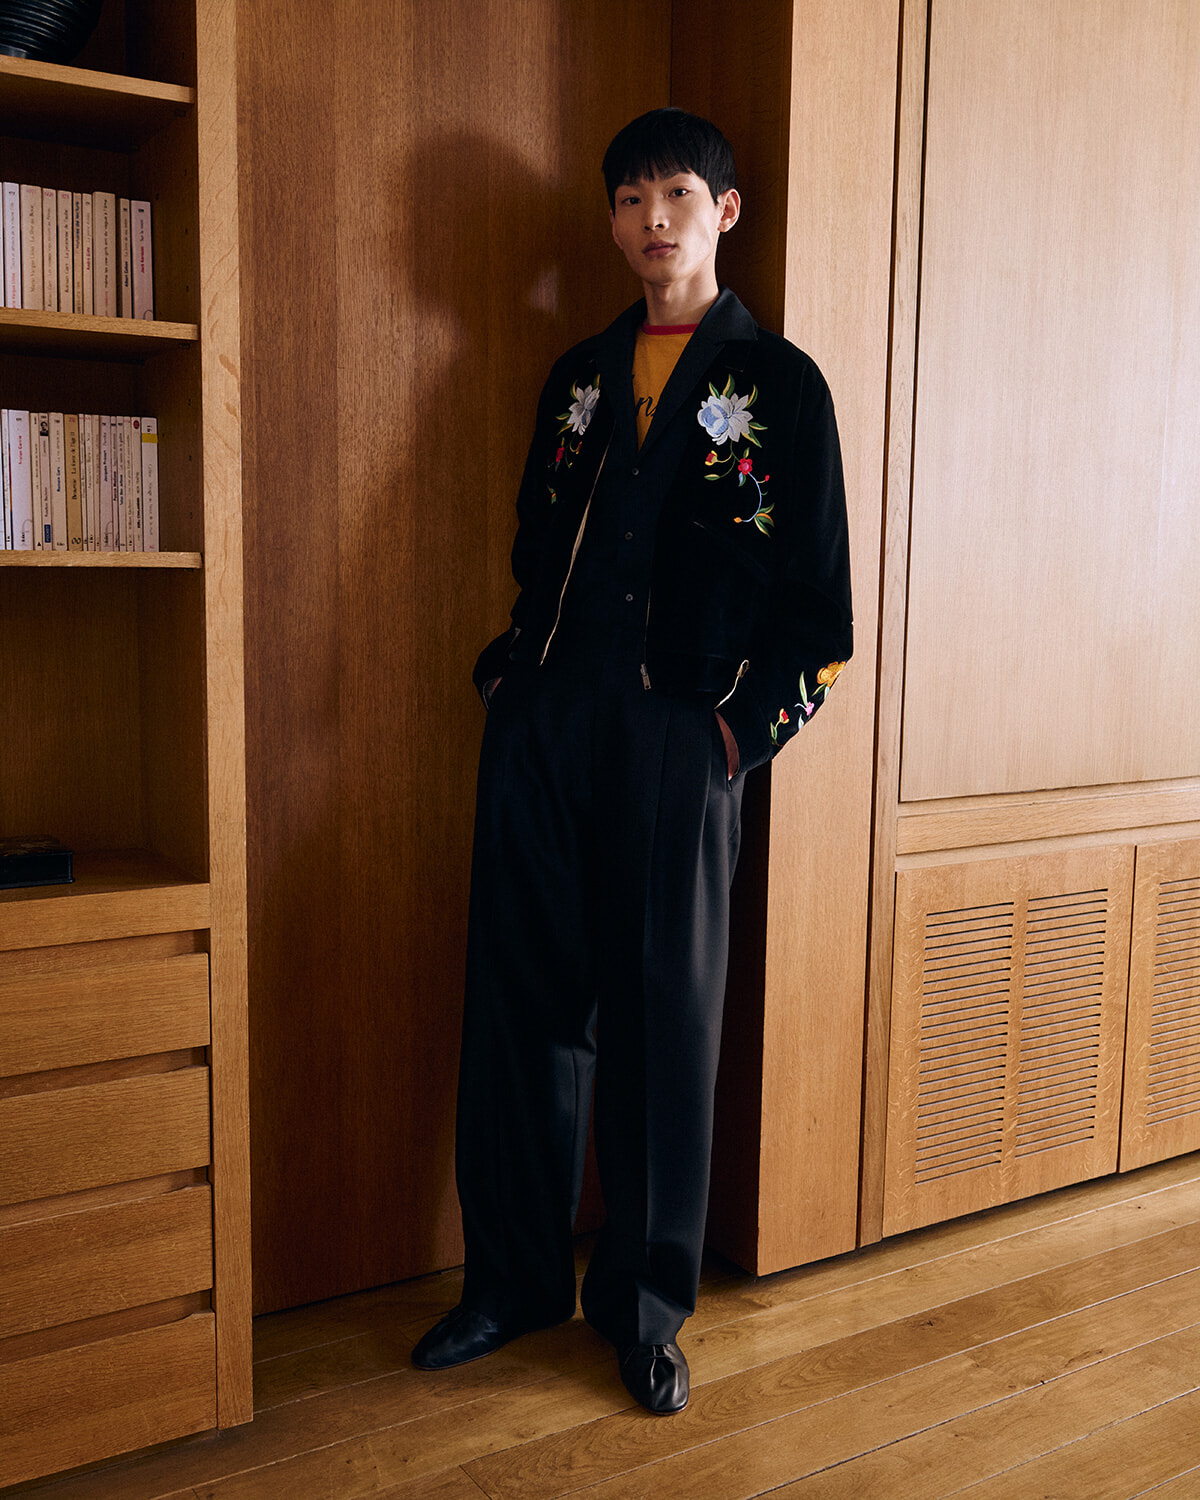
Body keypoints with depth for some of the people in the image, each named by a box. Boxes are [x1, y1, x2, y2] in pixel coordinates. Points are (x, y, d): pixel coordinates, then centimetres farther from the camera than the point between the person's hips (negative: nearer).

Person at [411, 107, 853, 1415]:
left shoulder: (779, 384, 4)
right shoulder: (578, 376, 17)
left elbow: (818, 605, 0)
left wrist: (742, 731, -8)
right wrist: (504, 674, 8)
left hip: (677, 737, -4)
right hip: (541, 729, 4)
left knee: (665, 1016, 3)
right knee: (521, 1001, 7)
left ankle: (644, 1303, 20)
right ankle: (515, 1277, 24)